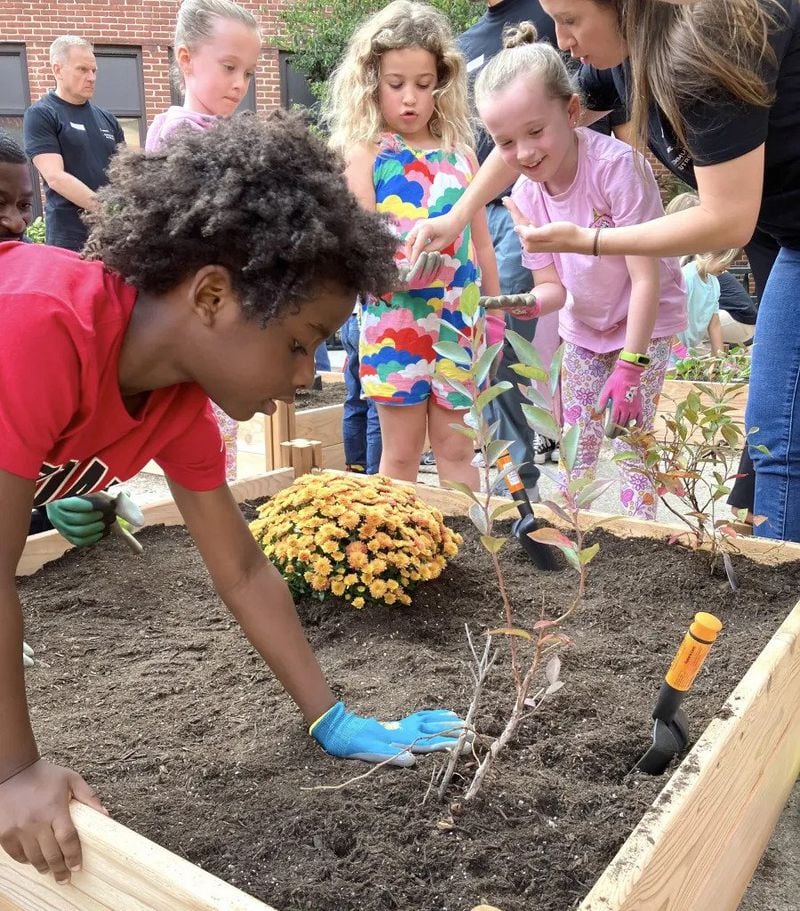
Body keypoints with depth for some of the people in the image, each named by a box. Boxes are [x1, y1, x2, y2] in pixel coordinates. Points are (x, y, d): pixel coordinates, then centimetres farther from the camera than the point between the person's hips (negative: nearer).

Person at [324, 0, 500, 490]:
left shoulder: (460, 152, 8)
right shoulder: (365, 152, -2)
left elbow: (482, 241, 13)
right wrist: (402, 263, -30)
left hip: (459, 318, 3)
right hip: (395, 320, -3)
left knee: (456, 448, 10)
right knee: (401, 453, 6)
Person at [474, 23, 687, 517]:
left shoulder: (617, 165, -28)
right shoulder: (525, 195, -11)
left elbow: (647, 279, -25)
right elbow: (552, 284, -4)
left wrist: (629, 365, -25)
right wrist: (534, 301, -28)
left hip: (645, 325, -5)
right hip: (584, 329, 5)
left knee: (631, 443, -7)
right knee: (576, 446, 8)